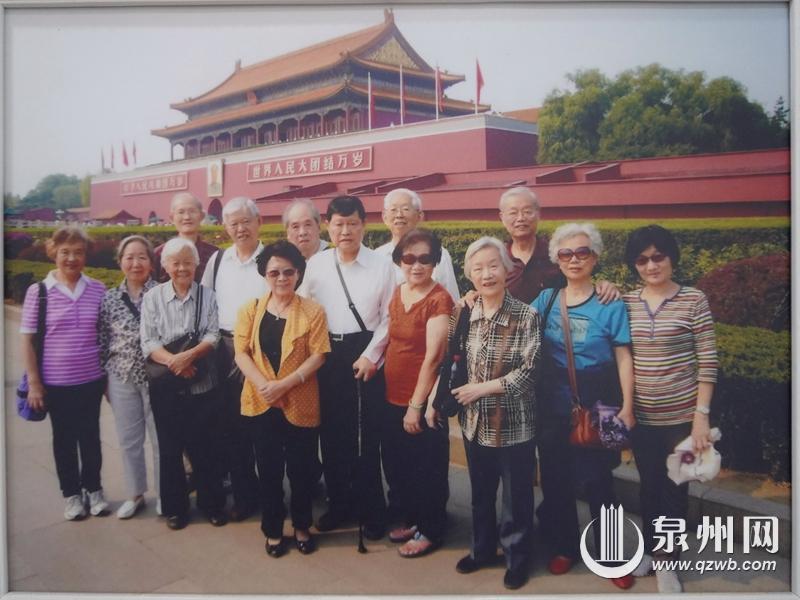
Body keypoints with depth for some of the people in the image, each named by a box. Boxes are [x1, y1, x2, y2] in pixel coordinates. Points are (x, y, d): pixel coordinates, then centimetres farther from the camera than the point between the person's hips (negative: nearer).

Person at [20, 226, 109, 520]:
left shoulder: (98, 289, -1)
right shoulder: (38, 291, -7)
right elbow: (27, 340, -3)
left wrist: (111, 375, 6)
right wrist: (34, 383, -6)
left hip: (92, 380, 1)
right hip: (56, 382, -1)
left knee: (91, 435, 13)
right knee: (64, 438, 13)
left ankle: (93, 488, 32)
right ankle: (72, 493, 30)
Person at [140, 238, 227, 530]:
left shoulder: (208, 296, 3)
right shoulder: (153, 297, 2)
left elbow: (213, 336, -4)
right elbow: (148, 342, -4)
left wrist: (189, 356, -21)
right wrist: (172, 361, -21)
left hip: (203, 384, 0)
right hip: (165, 385, 1)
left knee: (205, 446, 7)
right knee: (170, 448, 10)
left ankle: (212, 504, 24)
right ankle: (174, 507, 26)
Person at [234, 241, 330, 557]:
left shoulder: (312, 311, -2)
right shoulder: (251, 310, 6)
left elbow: (318, 355, -8)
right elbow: (241, 352, 0)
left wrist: (284, 384, -18)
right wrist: (263, 384, -16)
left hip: (300, 404, -2)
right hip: (260, 403, 2)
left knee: (301, 469, 9)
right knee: (269, 469, 11)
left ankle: (302, 527, 30)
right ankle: (273, 530, 28)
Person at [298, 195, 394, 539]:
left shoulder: (381, 266, -3)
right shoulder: (315, 265, 2)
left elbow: (388, 317, -1)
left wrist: (370, 355, -7)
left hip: (367, 355, -2)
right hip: (328, 355, 2)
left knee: (369, 433, 3)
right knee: (332, 432, 10)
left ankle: (372, 510, 19)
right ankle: (338, 503, 28)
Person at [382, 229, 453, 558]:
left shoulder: (439, 300, -17)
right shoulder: (398, 292, 6)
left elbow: (433, 357, -19)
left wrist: (417, 405, -17)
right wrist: (396, 396, 10)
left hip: (422, 401, -7)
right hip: (393, 396, 8)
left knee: (426, 469, 10)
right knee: (396, 465, 19)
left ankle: (430, 530, 29)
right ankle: (412, 518, 40)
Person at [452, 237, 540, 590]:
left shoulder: (526, 316, -12)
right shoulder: (463, 314, 1)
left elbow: (530, 371, -15)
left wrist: (483, 388, -16)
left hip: (513, 423, -4)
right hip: (475, 421, 4)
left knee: (516, 496, 11)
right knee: (480, 493, 21)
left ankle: (517, 559, 32)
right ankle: (482, 549, 41)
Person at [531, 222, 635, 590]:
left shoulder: (610, 304, -5)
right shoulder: (546, 299, 4)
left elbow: (623, 358, -5)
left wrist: (626, 407, -10)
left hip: (596, 404, -3)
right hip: (553, 403, 3)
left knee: (597, 480, 5)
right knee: (556, 477, 12)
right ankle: (565, 546, 32)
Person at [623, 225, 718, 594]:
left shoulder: (694, 300, -7)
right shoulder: (626, 302, 0)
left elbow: (707, 363, -8)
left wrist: (702, 415, -12)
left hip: (681, 416, -2)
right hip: (641, 416, 2)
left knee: (674, 489, 10)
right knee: (649, 486, 16)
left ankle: (667, 562, 27)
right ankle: (650, 549, 36)